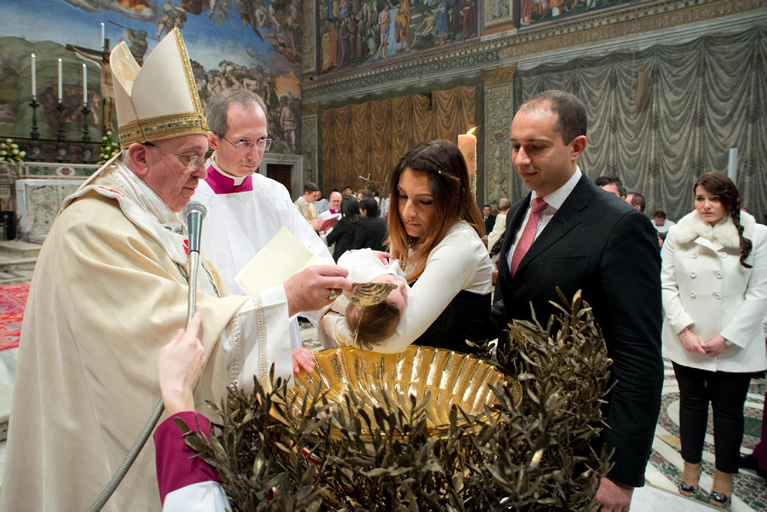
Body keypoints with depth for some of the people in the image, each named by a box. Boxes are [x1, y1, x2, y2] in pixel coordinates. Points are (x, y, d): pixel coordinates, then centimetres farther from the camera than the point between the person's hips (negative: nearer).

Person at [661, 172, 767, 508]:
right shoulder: (678, 234, -1)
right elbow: (667, 285, -1)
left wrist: (726, 337, -11)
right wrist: (684, 329, -10)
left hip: (734, 346, -1)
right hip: (686, 342, 2)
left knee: (729, 409, 10)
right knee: (692, 402, 15)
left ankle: (724, 475, 28)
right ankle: (691, 465, 31)